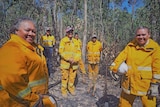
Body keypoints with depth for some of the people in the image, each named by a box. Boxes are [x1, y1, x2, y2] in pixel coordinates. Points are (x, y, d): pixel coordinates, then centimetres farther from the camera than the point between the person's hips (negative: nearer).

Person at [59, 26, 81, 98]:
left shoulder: (75, 41, 9)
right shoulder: (63, 40, -2)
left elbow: (78, 52, 7)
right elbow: (61, 51, -9)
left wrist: (75, 59, -8)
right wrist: (69, 59, -15)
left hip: (74, 63, 3)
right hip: (65, 62, -3)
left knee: (72, 77, 11)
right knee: (65, 77, 2)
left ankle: (71, 88, 30)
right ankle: (64, 90, 17)